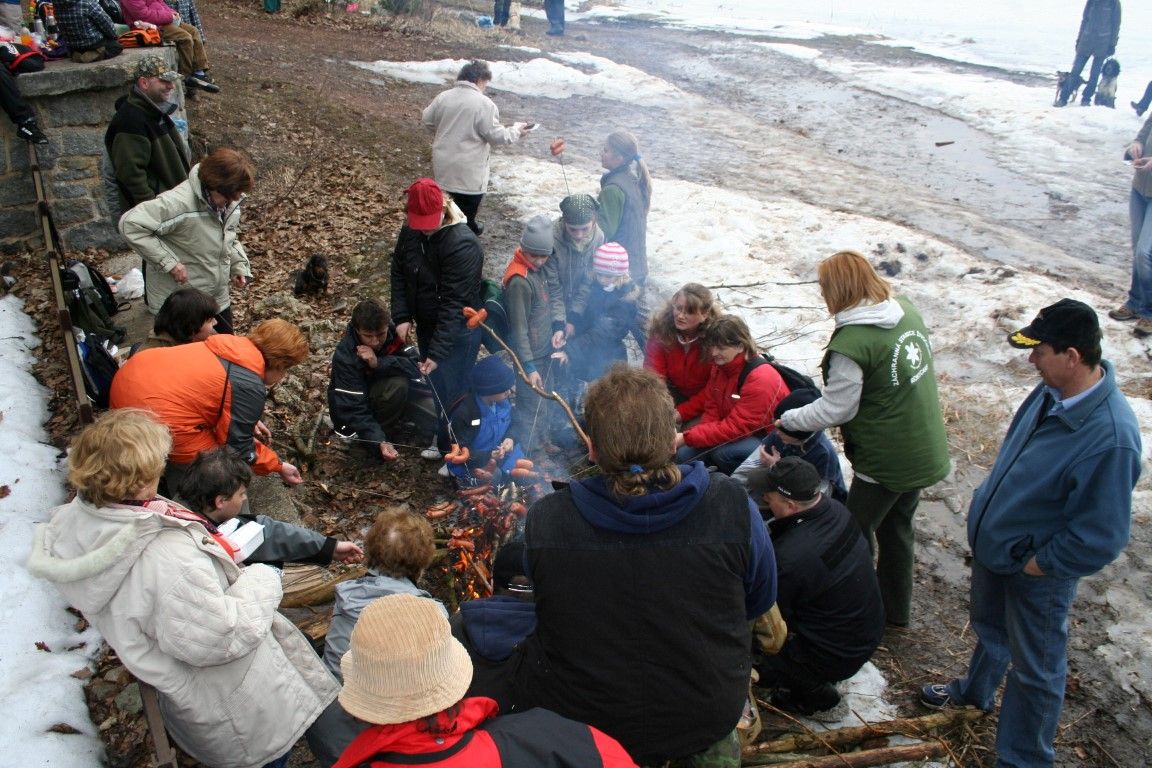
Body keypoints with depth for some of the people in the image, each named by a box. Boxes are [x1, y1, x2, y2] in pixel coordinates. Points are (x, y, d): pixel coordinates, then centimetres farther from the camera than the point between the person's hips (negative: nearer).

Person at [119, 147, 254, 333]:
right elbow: (130, 224, -28)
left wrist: (239, 266, -2)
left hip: (219, 298, 7)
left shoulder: (231, 201, -2)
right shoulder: (179, 203, -27)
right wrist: (168, 262, -29)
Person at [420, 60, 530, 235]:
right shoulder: (485, 104, -16)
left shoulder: (443, 97, 1)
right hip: (468, 171, -6)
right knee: (468, 206, 9)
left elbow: (426, 119, 13)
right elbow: (496, 135, -14)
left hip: (444, 166, 6)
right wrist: (516, 130, 3)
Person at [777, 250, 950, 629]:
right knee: (897, 526, 23)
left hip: (885, 462, -8)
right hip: (927, 451, 8)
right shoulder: (906, 310, -2)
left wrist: (787, 420, -4)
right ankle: (896, 610, 40)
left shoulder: (851, 343, -25)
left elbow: (834, 410, -18)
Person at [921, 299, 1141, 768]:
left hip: (1036, 572, -8)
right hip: (994, 545, 8)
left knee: (1035, 669, 16)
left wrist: (1038, 563, -18)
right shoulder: (1054, 390, -10)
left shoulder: (1111, 439, -35)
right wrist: (990, 506, 8)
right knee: (989, 628, 32)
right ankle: (976, 692, 60)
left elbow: (1101, 538, -29)